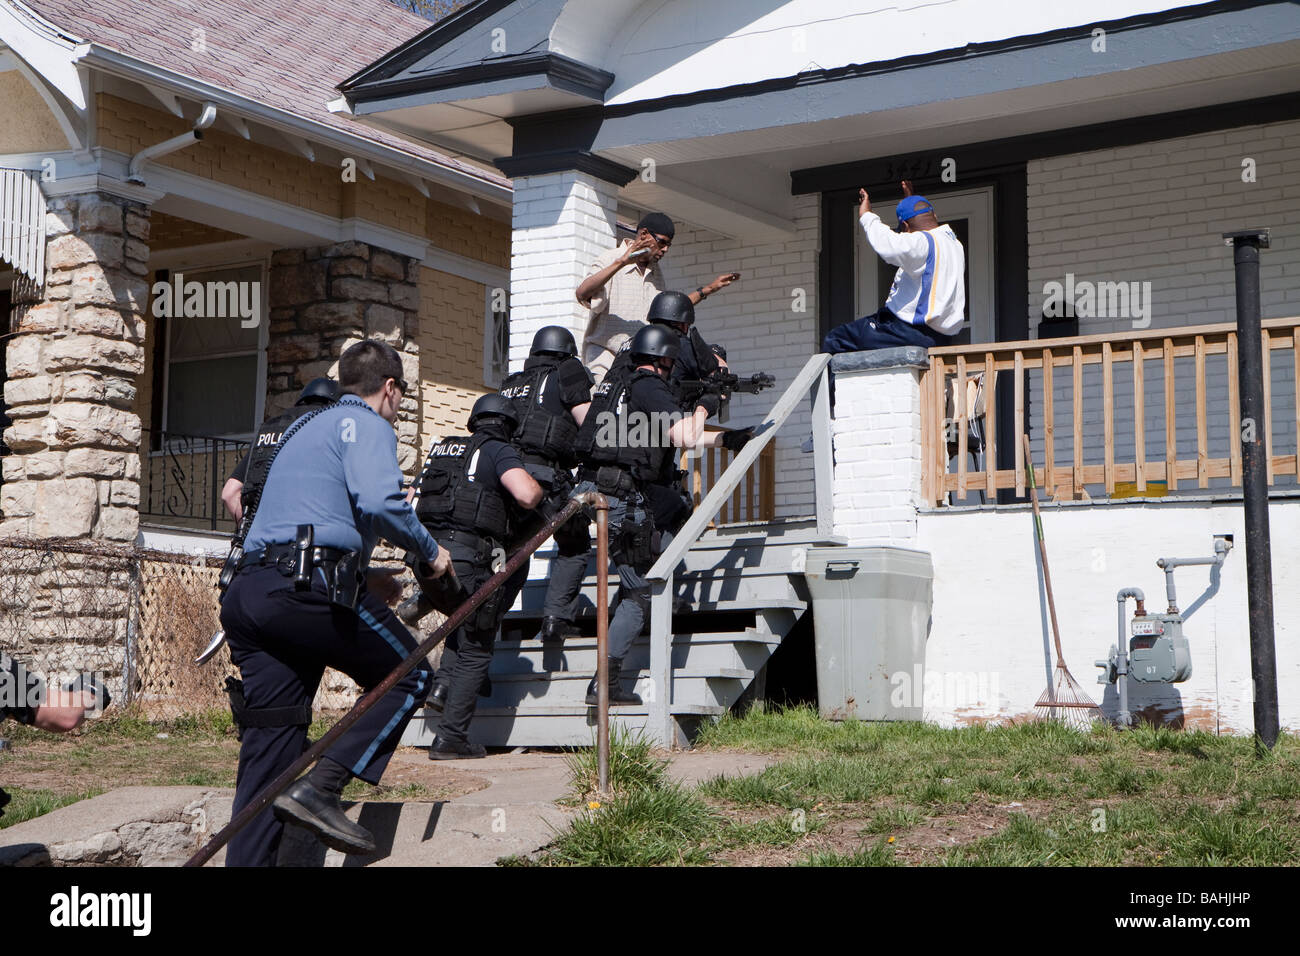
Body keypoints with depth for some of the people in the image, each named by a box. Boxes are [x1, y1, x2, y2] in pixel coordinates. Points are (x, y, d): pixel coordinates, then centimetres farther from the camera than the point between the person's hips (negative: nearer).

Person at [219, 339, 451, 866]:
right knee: (410, 674, 8)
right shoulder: (368, 426, 3)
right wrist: (429, 552, 0)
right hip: (310, 589, -8)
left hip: (248, 591, 8)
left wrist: (362, 578, 31)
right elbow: (378, 501, -16)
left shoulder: (303, 427, 32)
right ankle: (320, 787, -7)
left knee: (269, 743, 7)